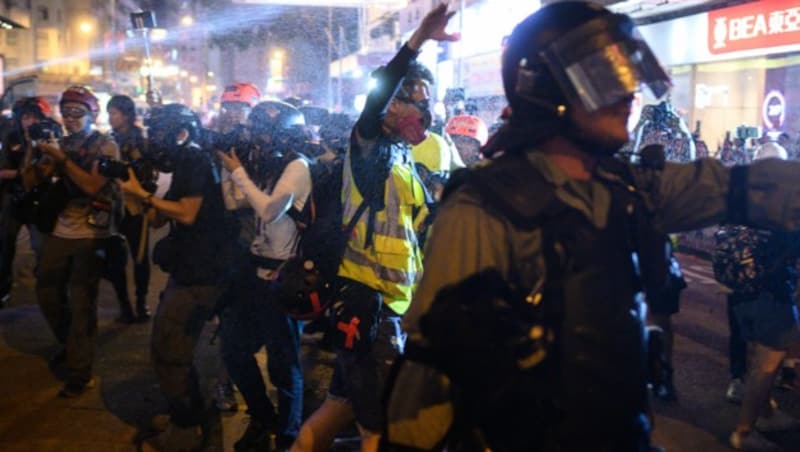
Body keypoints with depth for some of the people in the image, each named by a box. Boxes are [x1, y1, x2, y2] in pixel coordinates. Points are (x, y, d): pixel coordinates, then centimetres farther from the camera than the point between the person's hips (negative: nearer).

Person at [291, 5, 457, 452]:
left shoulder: (406, 161, 15)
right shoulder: (370, 147, -7)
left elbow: (419, 230, 17)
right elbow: (376, 96, -27)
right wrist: (419, 39, -34)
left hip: (395, 300, 8)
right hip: (369, 297, -8)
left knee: (344, 404, 18)